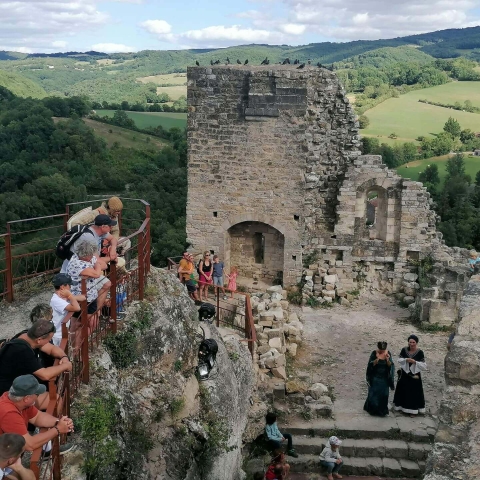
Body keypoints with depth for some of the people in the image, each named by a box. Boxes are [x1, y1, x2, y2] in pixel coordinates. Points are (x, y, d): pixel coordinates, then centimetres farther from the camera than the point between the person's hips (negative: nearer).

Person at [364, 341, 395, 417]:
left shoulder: (388, 353, -4)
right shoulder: (374, 353, -11)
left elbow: (390, 366, -5)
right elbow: (371, 365, -14)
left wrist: (387, 359, -24)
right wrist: (377, 359, -30)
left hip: (384, 378, 2)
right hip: (375, 378, -2)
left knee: (383, 394, 4)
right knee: (374, 394, 1)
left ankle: (382, 410, 17)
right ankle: (373, 410, 18)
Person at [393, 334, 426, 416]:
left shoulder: (420, 352, -12)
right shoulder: (404, 350, -4)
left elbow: (423, 365, -12)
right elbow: (399, 360, -1)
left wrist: (415, 362, -25)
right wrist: (406, 360, -20)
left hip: (414, 375, -3)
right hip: (404, 374, 3)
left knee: (413, 393, 1)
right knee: (403, 391, 12)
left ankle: (412, 410, 11)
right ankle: (402, 407, 28)